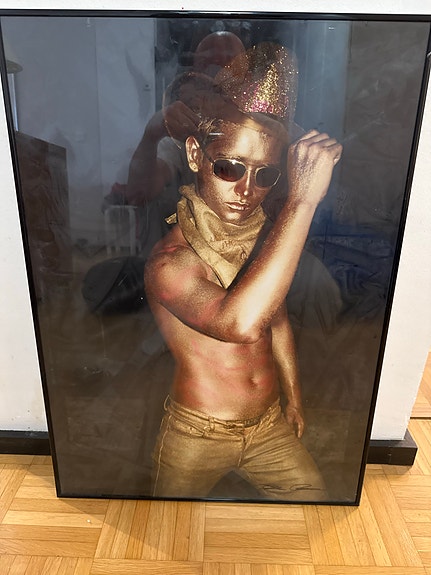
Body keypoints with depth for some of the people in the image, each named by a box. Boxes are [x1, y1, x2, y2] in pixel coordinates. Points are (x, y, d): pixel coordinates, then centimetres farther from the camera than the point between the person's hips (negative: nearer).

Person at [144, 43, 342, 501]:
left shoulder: (267, 238, -7)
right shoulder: (170, 261, -27)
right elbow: (241, 323, -47)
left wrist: (294, 400, 15)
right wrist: (302, 201, -45)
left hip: (270, 425, 5)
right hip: (197, 435, -4)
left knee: (314, 498, 18)